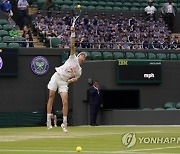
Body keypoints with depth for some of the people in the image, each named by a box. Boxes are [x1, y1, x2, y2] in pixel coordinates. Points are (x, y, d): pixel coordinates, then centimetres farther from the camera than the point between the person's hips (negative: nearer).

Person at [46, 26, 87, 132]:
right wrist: (73, 33, -14)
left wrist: (71, 80, -12)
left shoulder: (79, 71, 13)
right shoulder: (73, 58, 6)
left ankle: (64, 123, -4)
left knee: (65, 102, -10)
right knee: (51, 98, -5)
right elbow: (72, 46, -3)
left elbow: (75, 79, 13)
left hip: (64, 82, 2)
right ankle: (49, 120, -1)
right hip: (56, 76, -2)